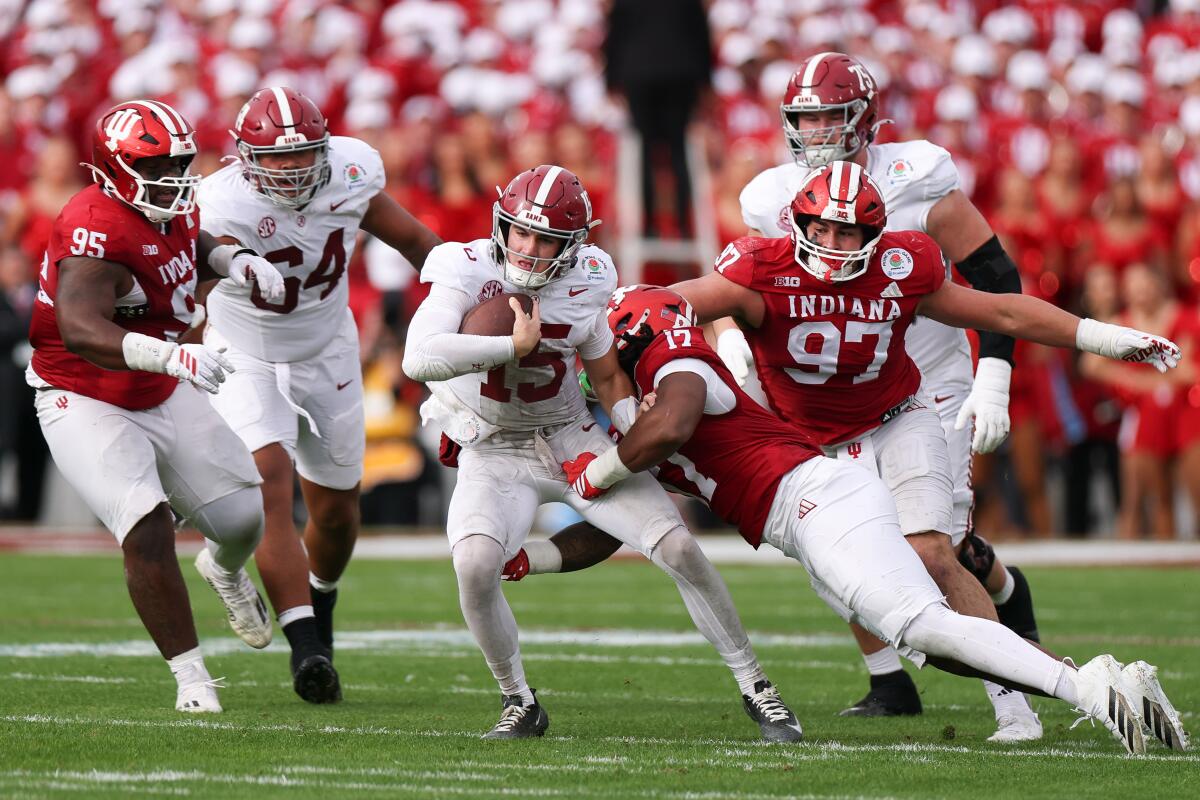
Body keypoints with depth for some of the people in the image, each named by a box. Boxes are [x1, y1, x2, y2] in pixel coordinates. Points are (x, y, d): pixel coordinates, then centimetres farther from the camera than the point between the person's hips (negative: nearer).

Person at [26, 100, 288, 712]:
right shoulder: (97, 230, -30)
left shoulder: (175, 210, -3)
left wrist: (235, 262, 0)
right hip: (86, 403, -8)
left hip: (162, 397, 8)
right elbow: (80, 330, -46)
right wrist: (174, 357, -57)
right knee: (148, 533, -22)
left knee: (244, 517, 12)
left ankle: (226, 569, 50)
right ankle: (190, 677, -9)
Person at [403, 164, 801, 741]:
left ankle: (755, 688, 8)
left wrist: (636, 428, -11)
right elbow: (420, 359, -35)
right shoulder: (467, 272, -18)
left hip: (573, 442, 3)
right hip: (495, 457, -3)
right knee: (475, 564, -31)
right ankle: (519, 705, -7)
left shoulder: (582, 285, -7)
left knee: (678, 548, -9)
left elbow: (609, 378, 9)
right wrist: (514, 345, -32)